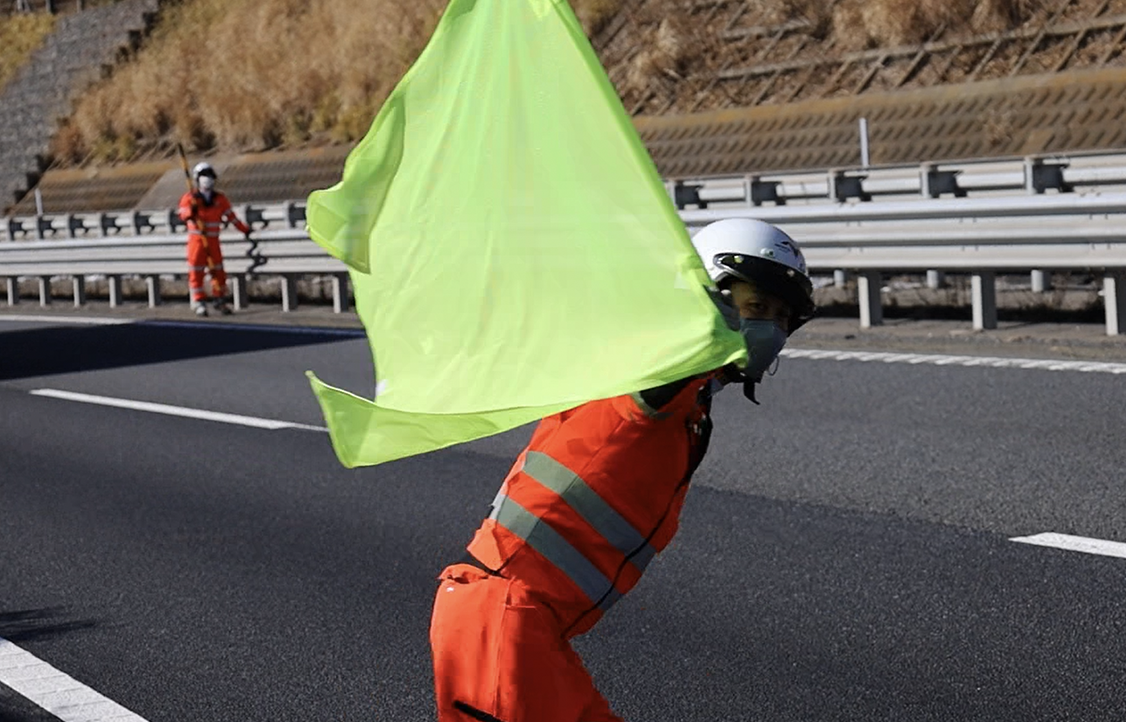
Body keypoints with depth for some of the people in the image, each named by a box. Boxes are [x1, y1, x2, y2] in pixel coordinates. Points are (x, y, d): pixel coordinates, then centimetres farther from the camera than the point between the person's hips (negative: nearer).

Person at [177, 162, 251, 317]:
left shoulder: (220, 199, 8)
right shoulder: (190, 198, -2)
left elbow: (231, 215, 12)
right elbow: (183, 214, -16)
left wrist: (244, 229, 8)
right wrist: (191, 212, -38)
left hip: (213, 241, 3)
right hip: (197, 239, -3)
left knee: (218, 270, 5)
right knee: (196, 271, -4)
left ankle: (219, 300, 17)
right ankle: (198, 302, 1)